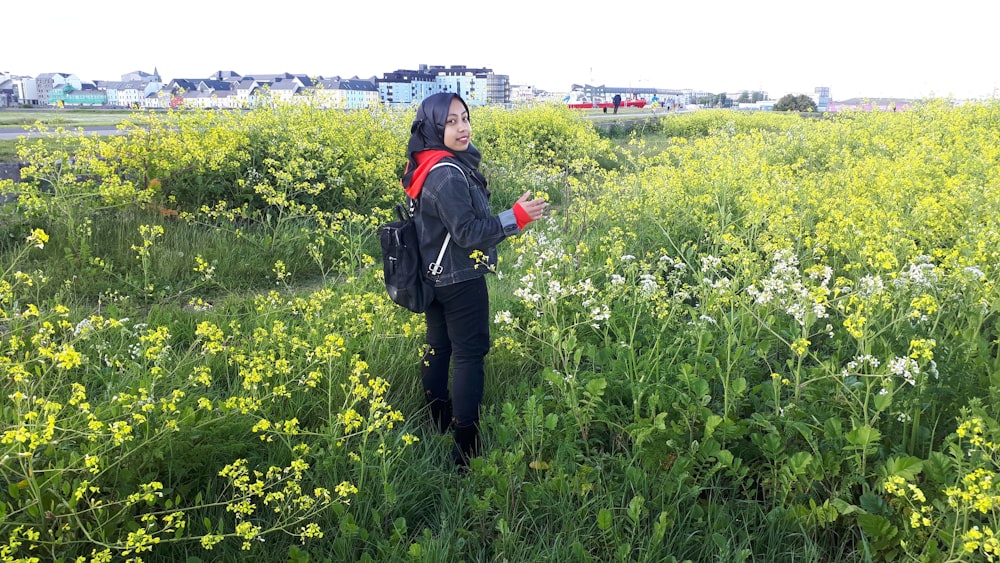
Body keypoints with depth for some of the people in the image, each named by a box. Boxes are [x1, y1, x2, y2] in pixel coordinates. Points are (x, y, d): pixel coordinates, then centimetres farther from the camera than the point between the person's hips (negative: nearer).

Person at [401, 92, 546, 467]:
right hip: (460, 279, -9)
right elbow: (467, 233, -24)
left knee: (437, 348, 16)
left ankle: (439, 425, 31)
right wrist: (517, 217, -23)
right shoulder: (447, 174, -25)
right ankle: (466, 447, 4)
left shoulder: (425, 166, 5)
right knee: (469, 355, -1)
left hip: (432, 277, 9)